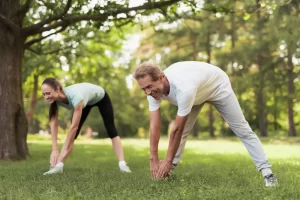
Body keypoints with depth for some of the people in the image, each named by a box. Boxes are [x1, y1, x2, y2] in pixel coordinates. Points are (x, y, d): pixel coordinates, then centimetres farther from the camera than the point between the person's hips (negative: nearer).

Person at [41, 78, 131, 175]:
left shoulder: (75, 96, -49)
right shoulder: (55, 99, -30)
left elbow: (74, 126, -45)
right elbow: (54, 124, -27)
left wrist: (65, 150, -42)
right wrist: (54, 149, -33)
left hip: (100, 97, -5)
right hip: (86, 101, 5)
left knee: (111, 130, -8)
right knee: (72, 134, -7)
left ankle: (122, 164, -8)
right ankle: (58, 166, -11)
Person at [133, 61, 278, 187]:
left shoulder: (183, 88, -49)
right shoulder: (154, 89, -27)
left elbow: (177, 129, -40)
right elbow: (155, 126, -26)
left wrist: (168, 161, -31)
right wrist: (153, 160, -27)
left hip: (217, 85, -6)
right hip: (197, 91, 6)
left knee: (242, 129, -5)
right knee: (183, 130, -1)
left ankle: (266, 171, -3)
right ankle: (169, 170, 10)